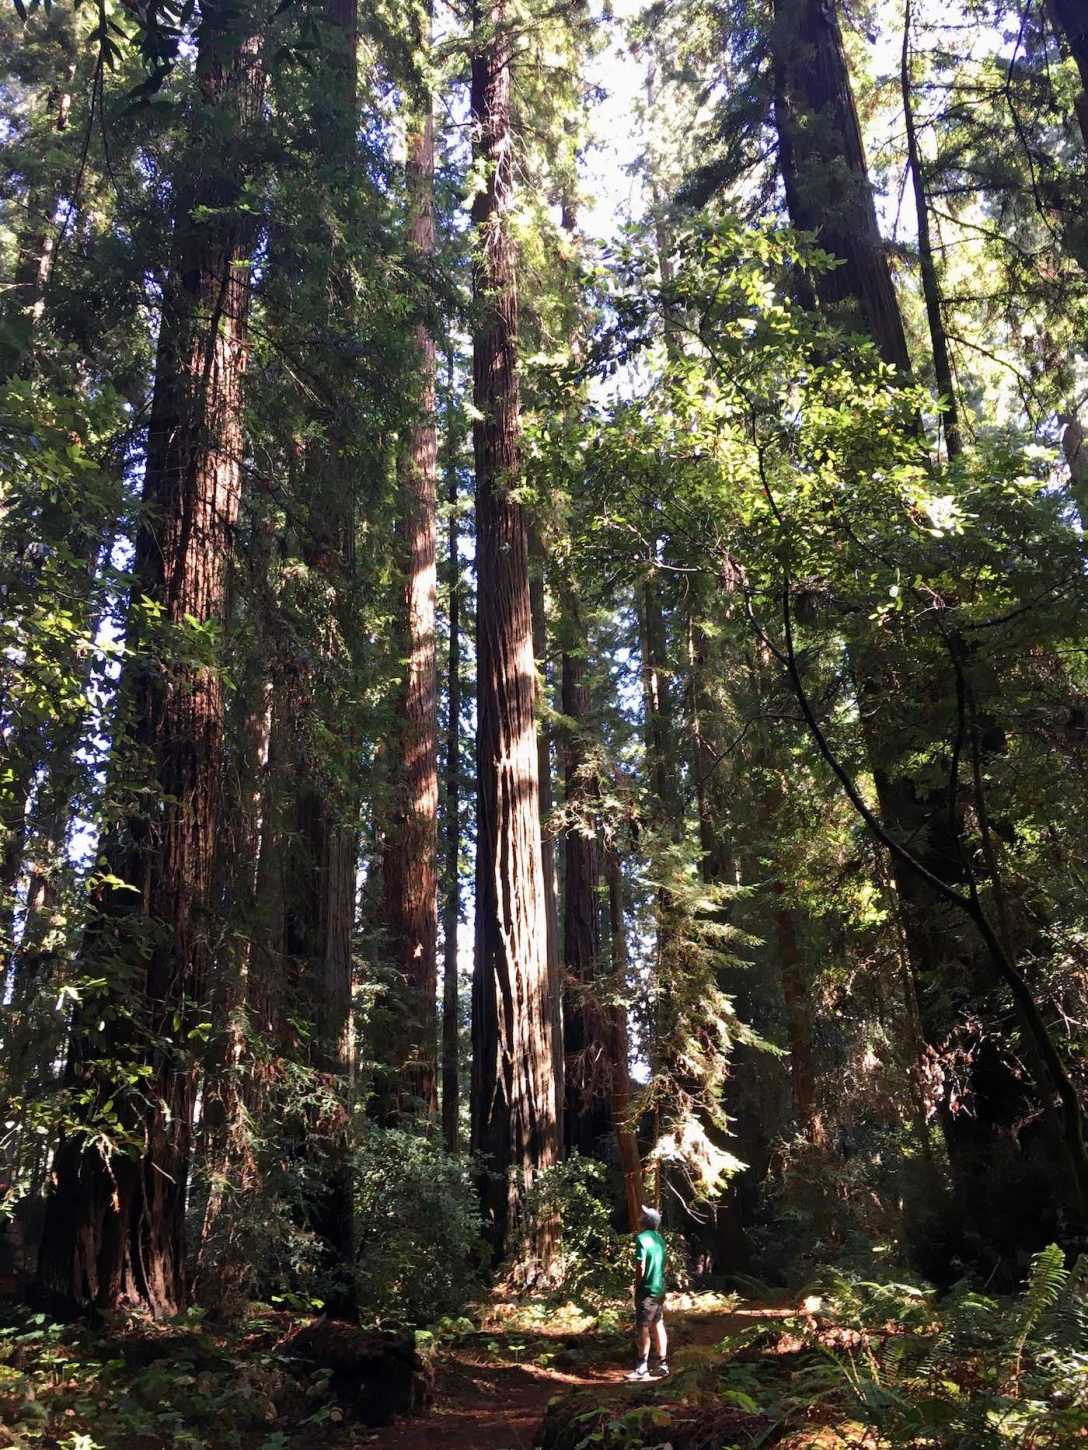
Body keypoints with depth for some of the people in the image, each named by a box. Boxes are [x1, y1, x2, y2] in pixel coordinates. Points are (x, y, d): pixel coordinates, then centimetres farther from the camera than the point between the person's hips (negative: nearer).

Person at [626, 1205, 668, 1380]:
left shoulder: (642, 1238, -17)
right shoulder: (660, 1239, 8)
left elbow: (641, 1267, -19)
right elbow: (663, 1265, 13)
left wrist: (636, 1285, -8)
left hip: (647, 1289, -8)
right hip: (660, 1289, 8)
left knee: (643, 1329, 0)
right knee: (658, 1325, 14)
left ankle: (642, 1368, 4)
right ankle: (662, 1364, 20)